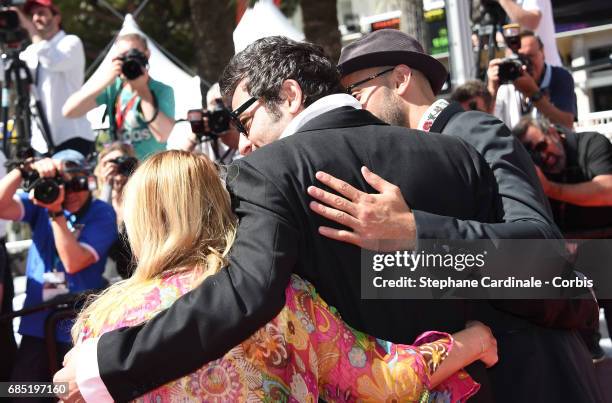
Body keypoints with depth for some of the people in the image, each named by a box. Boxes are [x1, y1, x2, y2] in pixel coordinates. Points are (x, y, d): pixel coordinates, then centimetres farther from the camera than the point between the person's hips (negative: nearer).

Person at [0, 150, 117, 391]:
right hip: (37, 323, 4)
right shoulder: (42, 201, 5)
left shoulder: (101, 214, -7)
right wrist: (25, 170, -23)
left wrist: (56, 212, -23)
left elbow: (73, 262, -18)